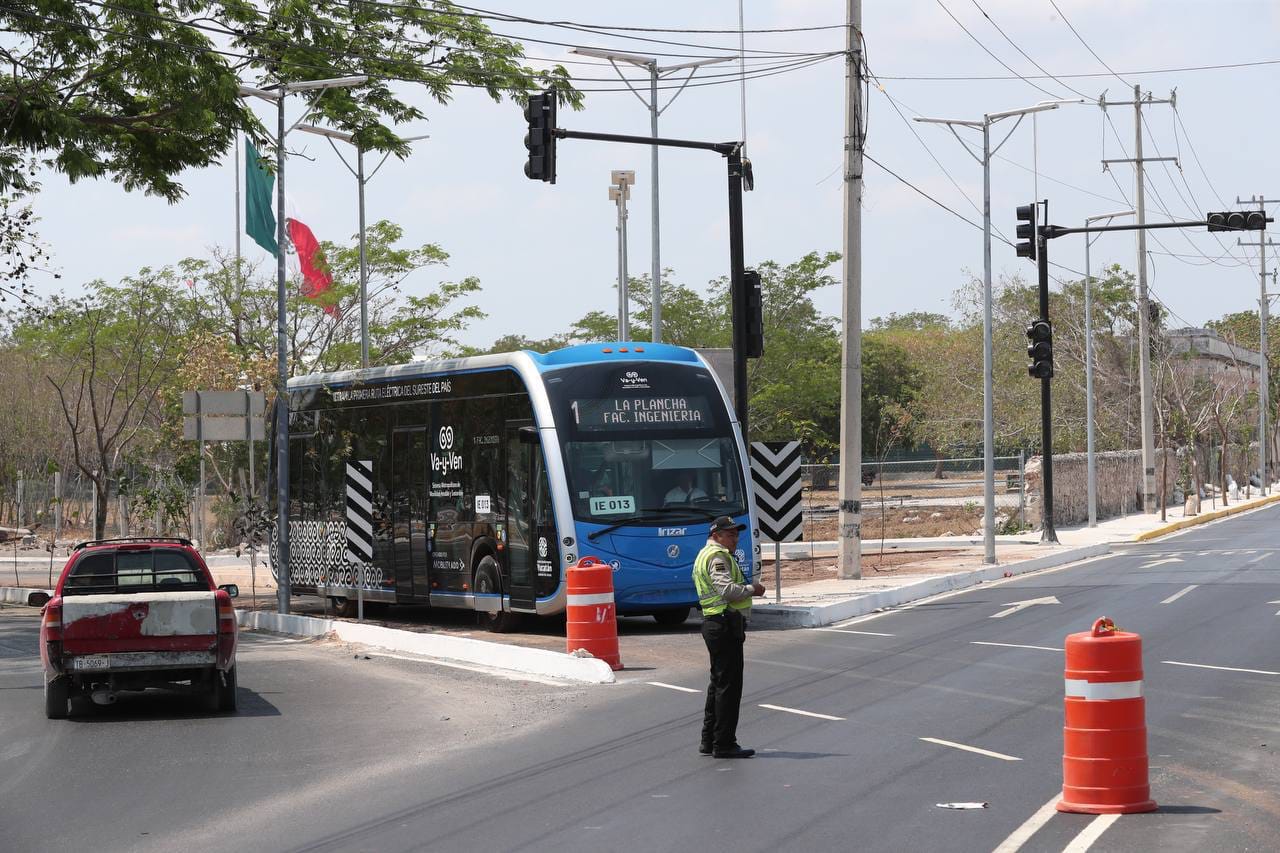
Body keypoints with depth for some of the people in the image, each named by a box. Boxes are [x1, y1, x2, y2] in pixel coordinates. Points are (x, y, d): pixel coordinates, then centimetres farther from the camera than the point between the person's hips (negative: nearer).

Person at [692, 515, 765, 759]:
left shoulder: (707, 555, 23)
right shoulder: (718, 556, -12)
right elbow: (728, 590, -24)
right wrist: (753, 589, -10)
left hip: (715, 623, 11)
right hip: (725, 624, -11)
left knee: (719, 683, 17)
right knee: (728, 685, -7)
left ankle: (709, 740, 22)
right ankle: (724, 744, -6)